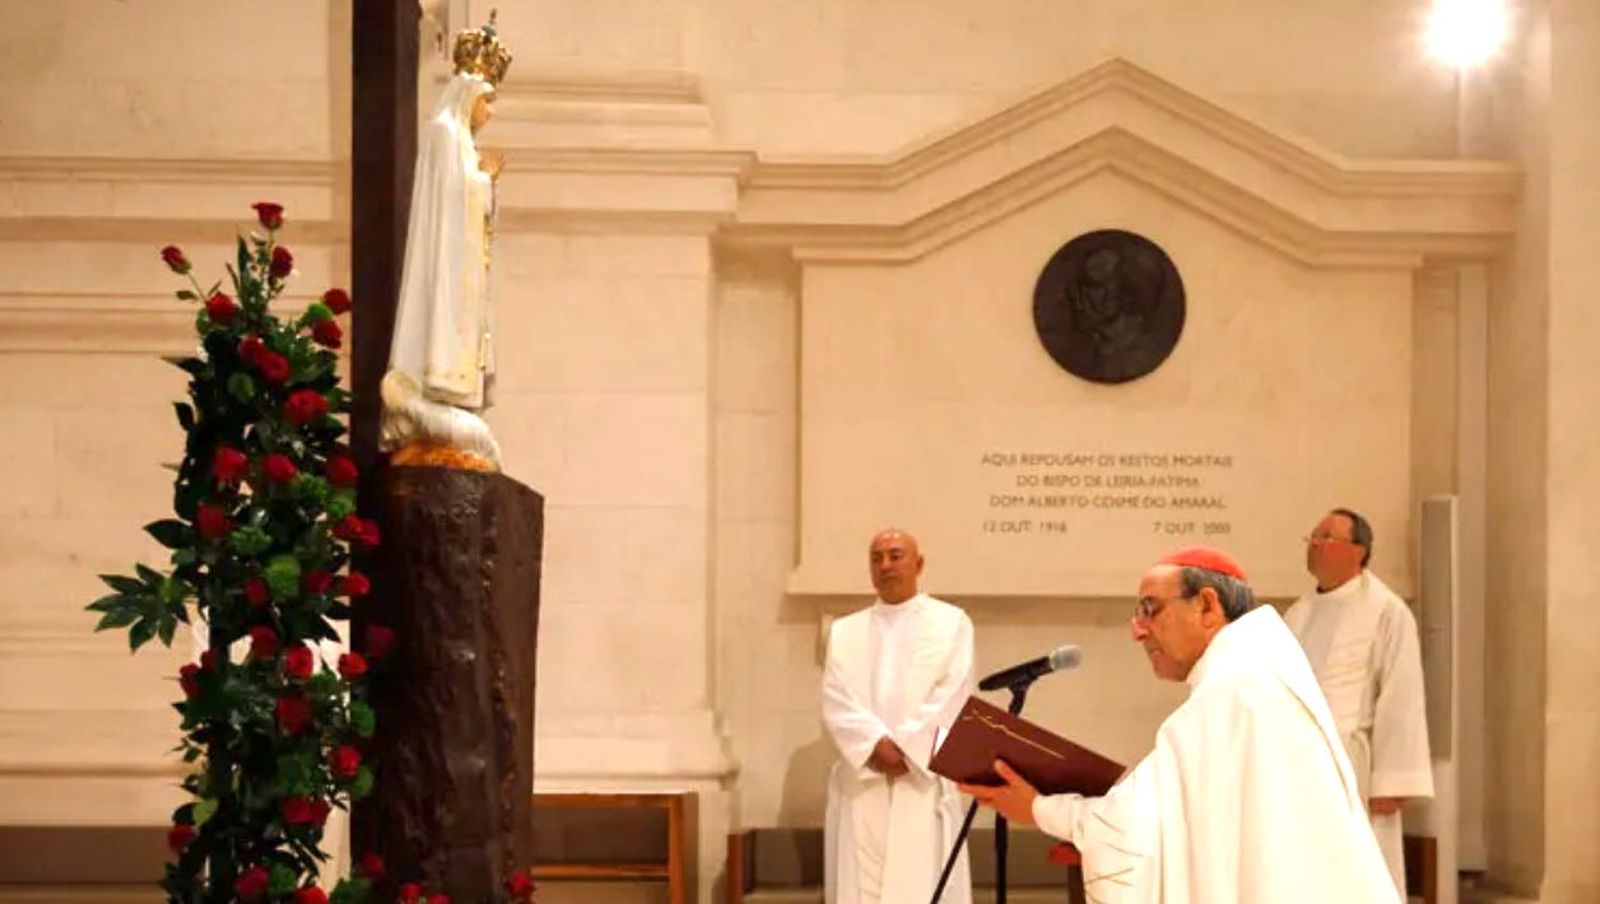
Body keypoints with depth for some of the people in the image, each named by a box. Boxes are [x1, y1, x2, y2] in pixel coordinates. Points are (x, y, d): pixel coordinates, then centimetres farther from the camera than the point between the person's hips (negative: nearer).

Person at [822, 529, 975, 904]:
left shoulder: (952, 623, 9)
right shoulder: (844, 631, 16)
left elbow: (952, 697, -3)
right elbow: (836, 703, 4)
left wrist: (904, 747, -13)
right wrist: (876, 744, -13)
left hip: (923, 782, -2)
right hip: (861, 783, 3)